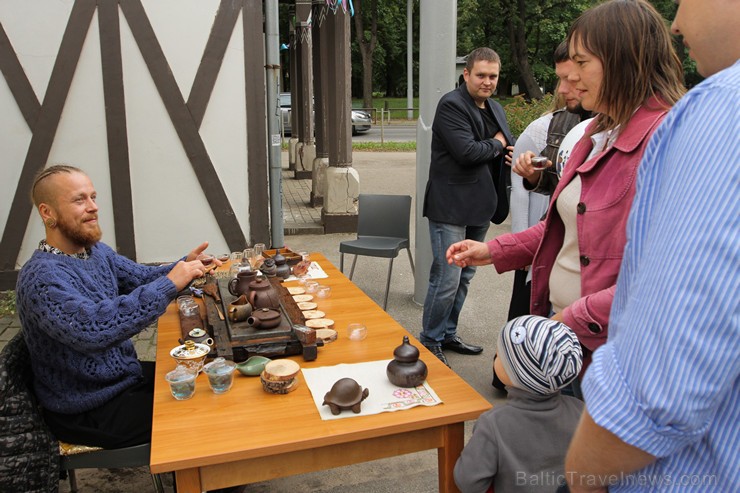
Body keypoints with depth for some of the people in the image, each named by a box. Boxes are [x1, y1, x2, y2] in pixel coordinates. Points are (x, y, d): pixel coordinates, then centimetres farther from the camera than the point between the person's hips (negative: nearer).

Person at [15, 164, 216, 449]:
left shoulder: (96, 251, 1)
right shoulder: (42, 277, -28)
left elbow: (143, 277, 8)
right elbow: (91, 330, -43)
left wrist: (184, 266, -14)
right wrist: (170, 284, -41)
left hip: (124, 375, 9)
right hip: (88, 412, -8)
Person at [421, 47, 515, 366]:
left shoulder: (495, 109, 15)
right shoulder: (451, 105, -12)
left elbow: (509, 147, 20)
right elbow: (466, 151, -23)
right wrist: (497, 143, -5)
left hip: (479, 207, 9)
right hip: (451, 206, -9)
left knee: (464, 276, 16)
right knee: (447, 278, -6)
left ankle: (448, 335, 30)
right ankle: (430, 342, 11)